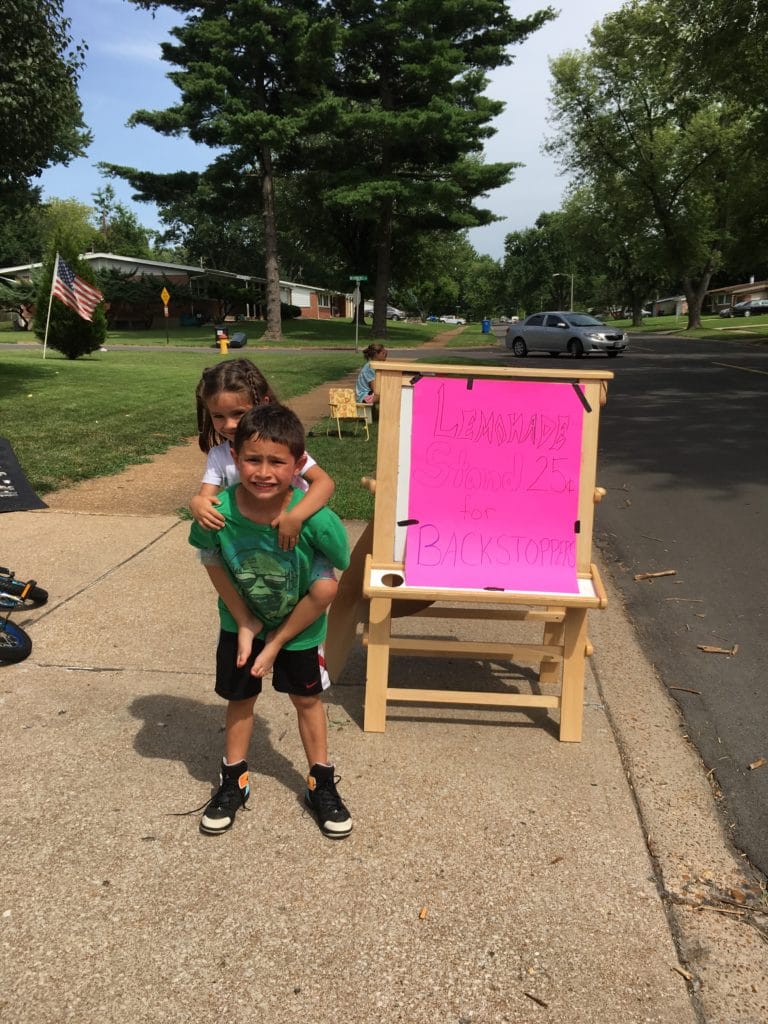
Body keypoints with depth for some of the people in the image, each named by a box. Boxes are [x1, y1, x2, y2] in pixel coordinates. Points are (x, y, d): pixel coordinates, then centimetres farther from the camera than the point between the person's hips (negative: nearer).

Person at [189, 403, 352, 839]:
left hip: (300, 628, -1)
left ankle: (322, 784, 37)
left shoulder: (317, 520, -36)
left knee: (307, 700, 17)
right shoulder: (218, 513, -31)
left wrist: (275, 644, -15)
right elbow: (214, 564, -10)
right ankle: (234, 782, 40)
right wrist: (245, 626, -10)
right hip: (242, 624, 2)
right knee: (240, 699, 17)